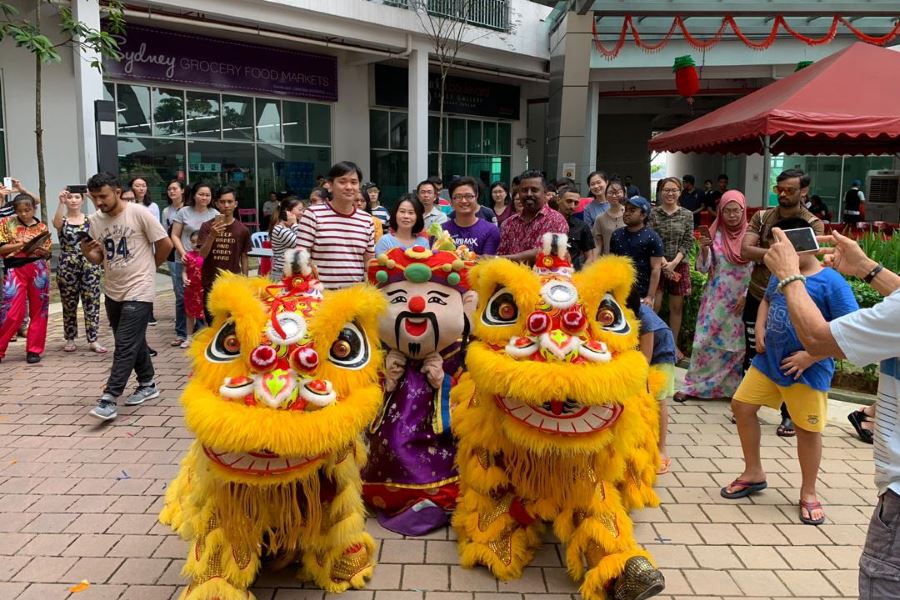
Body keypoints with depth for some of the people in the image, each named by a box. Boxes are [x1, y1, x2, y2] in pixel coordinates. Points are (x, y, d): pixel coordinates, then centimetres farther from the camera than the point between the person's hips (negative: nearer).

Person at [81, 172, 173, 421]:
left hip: (138, 290, -6)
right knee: (134, 341, 16)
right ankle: (148, 384, 31)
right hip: (112, 291, 7)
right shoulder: (94, 221, 4)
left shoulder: (138, 213, -13)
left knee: (125, 345, -9)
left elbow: (165, 244, -8)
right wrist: (86, 252, -13)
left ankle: (109, 399, -10)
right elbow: (99, 258, 10)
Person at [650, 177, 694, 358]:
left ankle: (674, 344, 20)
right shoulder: (653, 214, -3)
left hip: (679, 265, 2)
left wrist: (674, 262, -13)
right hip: (657, 265, -2)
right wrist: (664, 262, -16)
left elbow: (688, 242, 0)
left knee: (677, 307, 8)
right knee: (654, 305, -7)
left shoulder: (687, 215, 4)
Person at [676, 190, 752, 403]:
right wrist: (704, 249, -20)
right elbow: (703, 268, -2)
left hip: (741, 301, 0)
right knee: (705, 341, 1)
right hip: (715, 300, 0)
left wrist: (746, 296, -6)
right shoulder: (714, 234, -1)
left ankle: (732, 388, 18)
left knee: (736, 345, 5)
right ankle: (693, 386, 10)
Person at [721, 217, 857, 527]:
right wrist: (759, 329, 5)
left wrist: (811, 356, -21)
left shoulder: (832, 283, -17)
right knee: (742, 406, 10)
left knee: (807, 429, 6)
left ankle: (808, 492, 28)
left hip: (807, 370, -6)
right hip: (768, 360, 7)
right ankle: (754, 473, 29)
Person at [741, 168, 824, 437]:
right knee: (752, 354, 12)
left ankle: (789, 415, 18)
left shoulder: (813, 224, -5)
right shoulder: (761, 217, 3)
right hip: (757, 297, 3)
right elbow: (746, 251, -11)